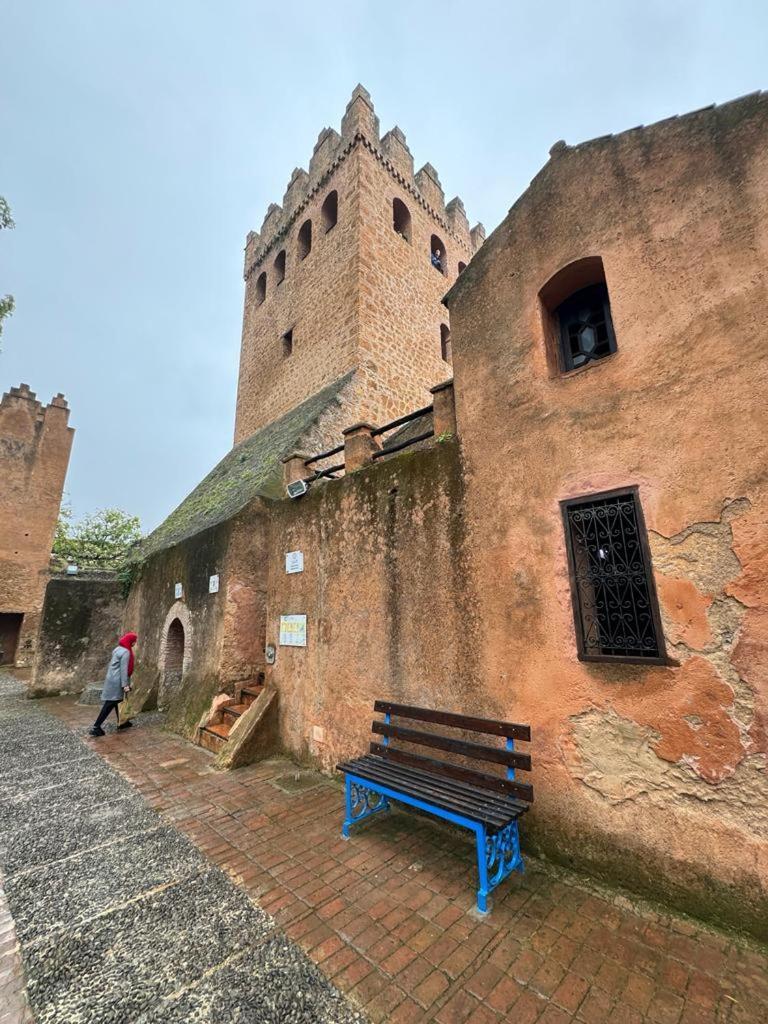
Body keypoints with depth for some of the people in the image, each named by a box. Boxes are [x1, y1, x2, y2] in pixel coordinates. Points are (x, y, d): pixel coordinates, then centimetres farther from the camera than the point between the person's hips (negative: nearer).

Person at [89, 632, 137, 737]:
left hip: (113, 679, 10)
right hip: (116, 681, -10)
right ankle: (96, 727, -2)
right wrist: (125, 684, -20)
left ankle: (121, 723, 27)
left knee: (117, 701, 17)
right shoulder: (126, 652, -19)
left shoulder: (118, 649, 10)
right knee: (110, 704, -4)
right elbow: (123, 669, -21)